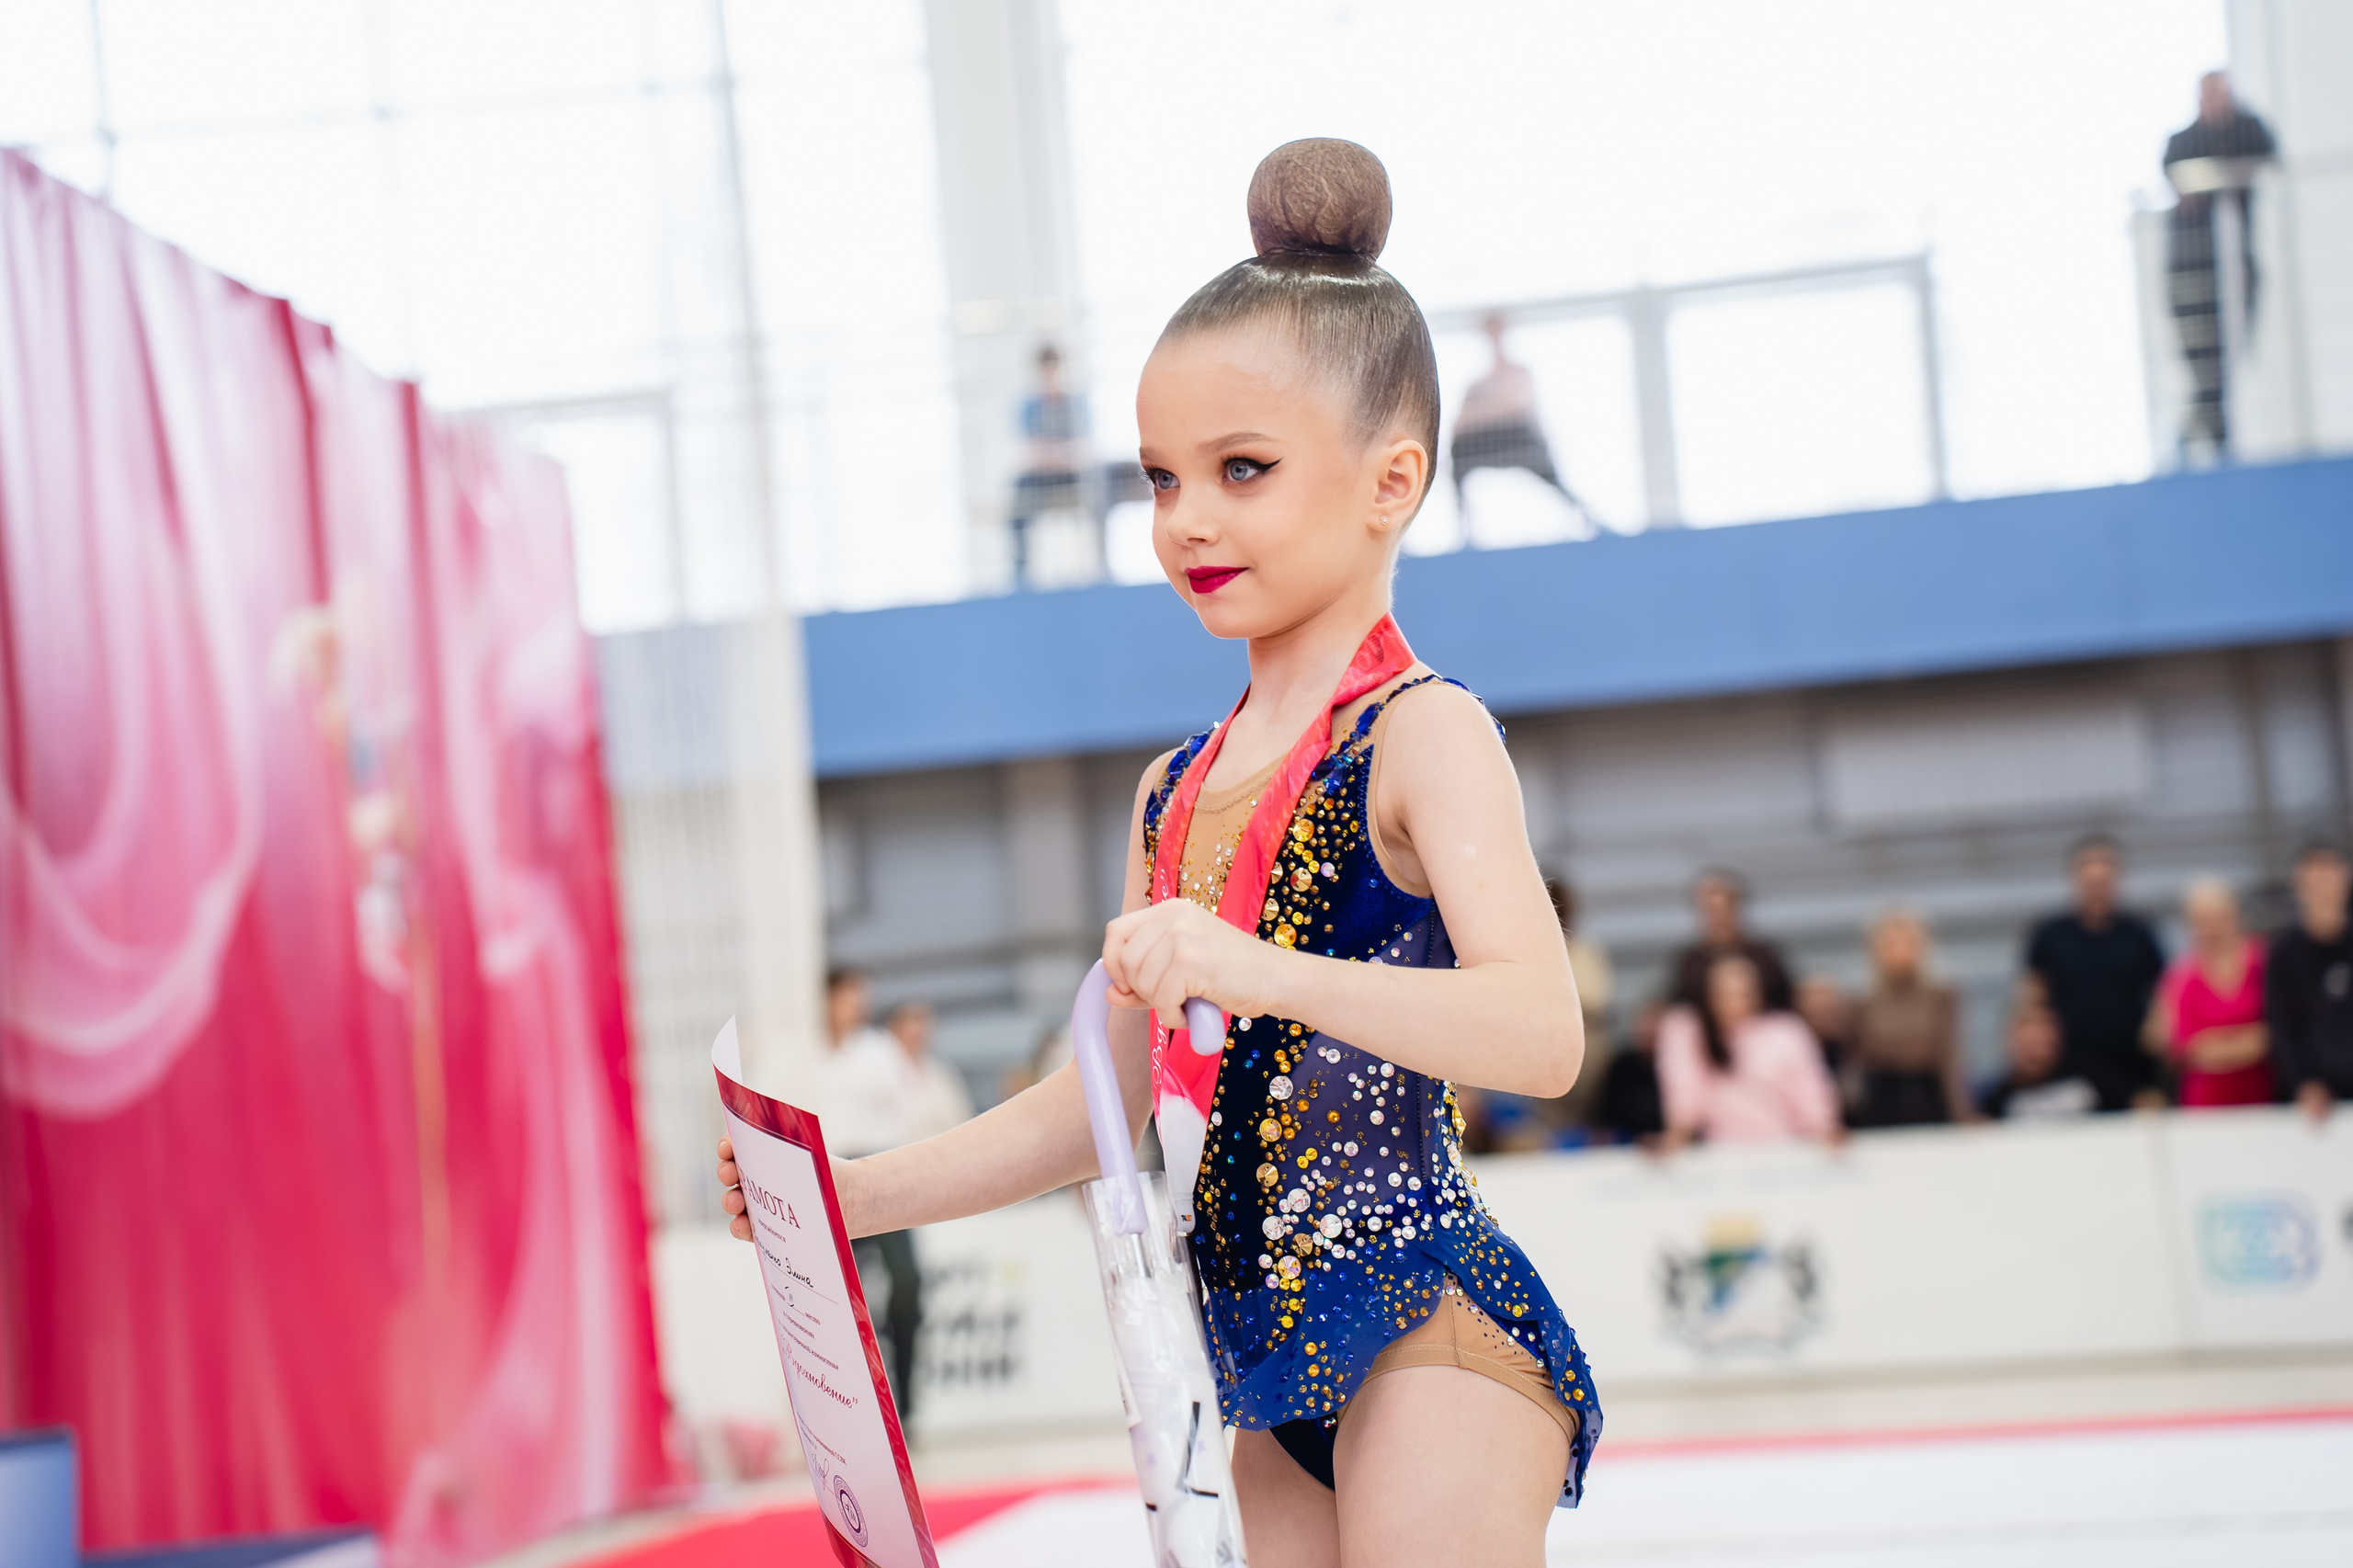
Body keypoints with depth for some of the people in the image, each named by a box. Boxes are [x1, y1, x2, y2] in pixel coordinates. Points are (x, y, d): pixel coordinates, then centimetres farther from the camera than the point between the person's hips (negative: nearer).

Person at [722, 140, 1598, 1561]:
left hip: (1432, 1338, -8)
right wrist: (860, 1195, 12)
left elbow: (1544, 1036, -25)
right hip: (1282, 1383, 8)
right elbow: (1112, 1099, 21)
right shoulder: (1178, 790, 14)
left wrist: (1259, 970, -38)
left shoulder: (1420, 735, -9)